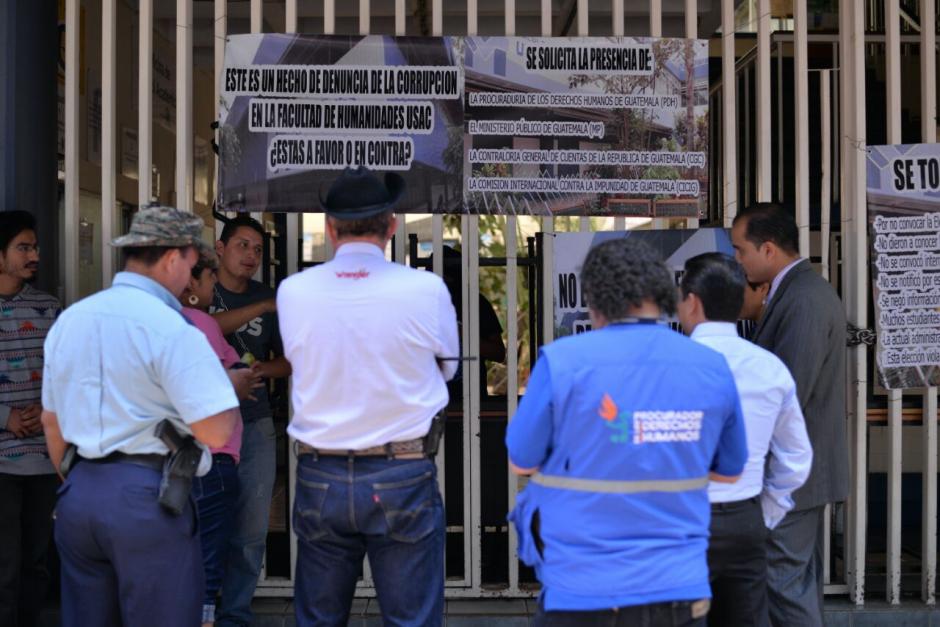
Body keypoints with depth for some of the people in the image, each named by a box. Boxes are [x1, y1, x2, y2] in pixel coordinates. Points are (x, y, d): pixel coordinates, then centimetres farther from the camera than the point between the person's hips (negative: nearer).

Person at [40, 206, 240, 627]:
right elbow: (216, 432, -18)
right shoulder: (170, 329, -13)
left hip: (77, 495, 7)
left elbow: (51, 421, 18)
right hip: (147, 496, -7)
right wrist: (228, 386, 2)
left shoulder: (68, 320, 9)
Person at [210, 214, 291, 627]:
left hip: (254, 426, 3)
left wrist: (264, 369, -7)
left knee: (250, 534, 5)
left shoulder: (268, 298, 11)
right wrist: (263, 308, -25)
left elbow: (287, 361, 15)